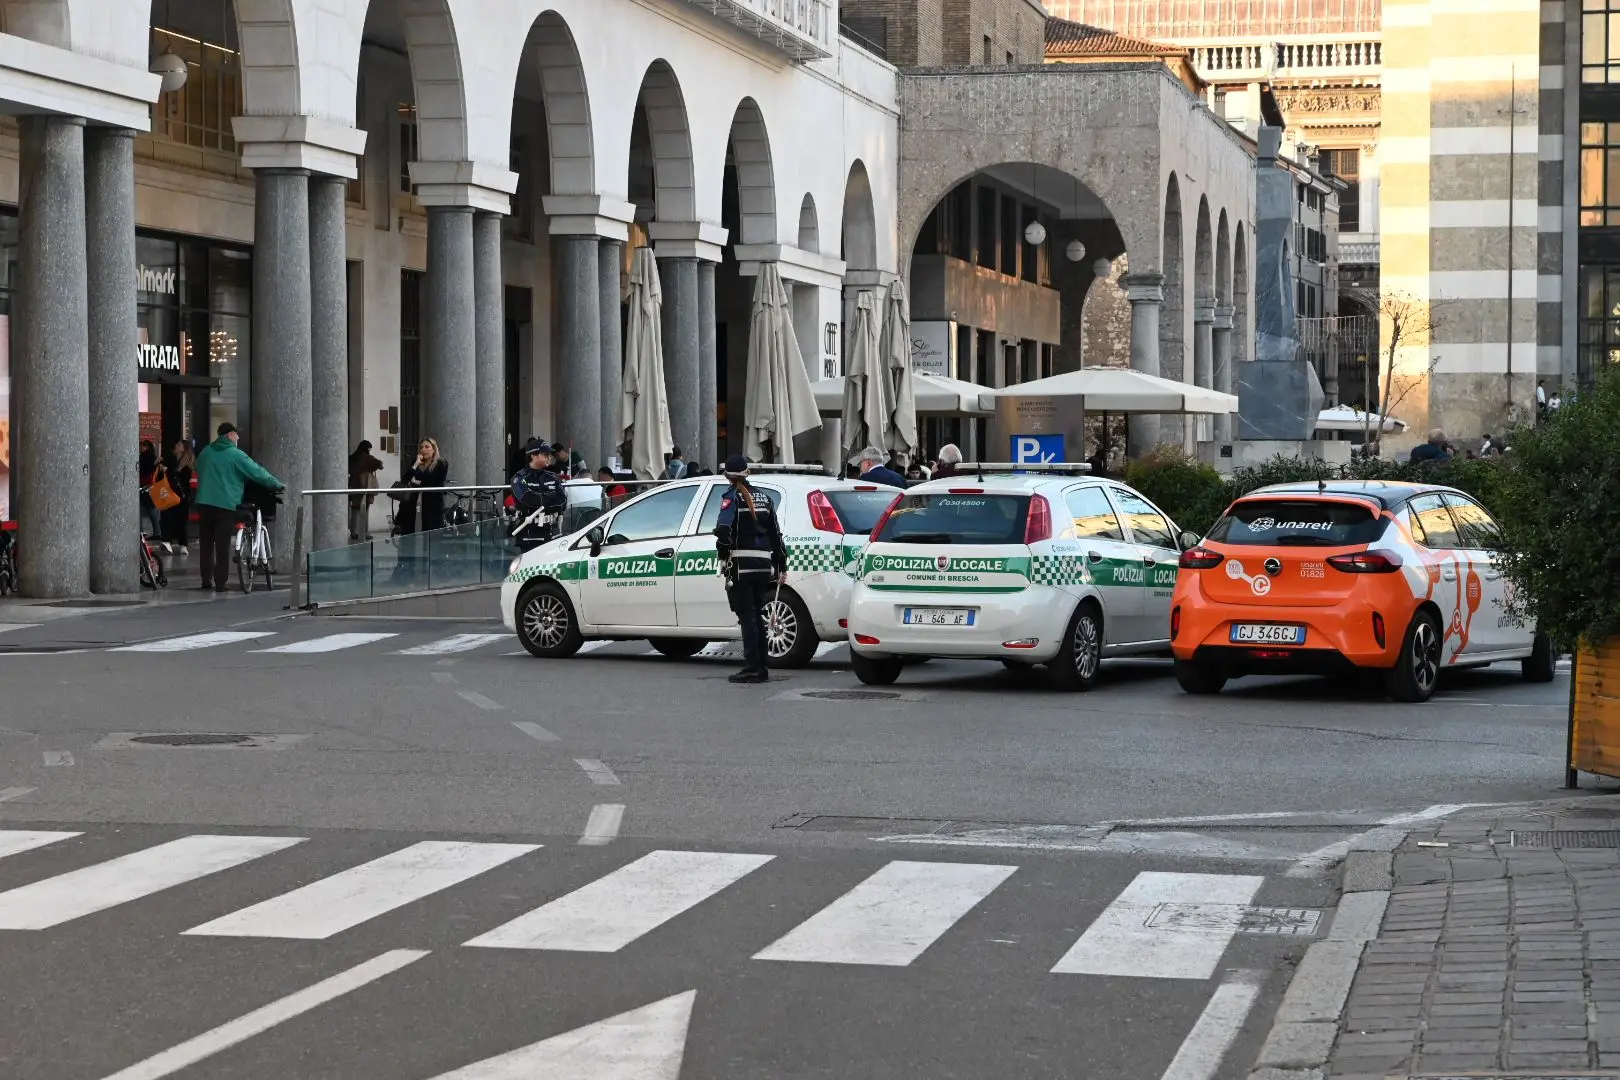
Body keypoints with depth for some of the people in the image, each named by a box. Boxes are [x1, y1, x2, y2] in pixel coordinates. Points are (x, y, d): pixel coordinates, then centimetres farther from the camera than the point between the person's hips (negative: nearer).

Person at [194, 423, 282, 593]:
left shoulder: (205, 452, 10)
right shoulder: (235, 454, -8)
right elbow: (258, 473, -6)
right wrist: (279, 485, 6)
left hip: (204, 503, 5)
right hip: (226, 505, -5)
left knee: (206, 544, 14)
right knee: (222, 546, -1)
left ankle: (206, 580, 14)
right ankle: (220, 583, -2)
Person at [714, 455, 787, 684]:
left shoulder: (733, 498, -5)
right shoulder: (763, 499, 15)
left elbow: (723, 529, -22)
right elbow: (776, 535, 17)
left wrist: (723, 555, -8)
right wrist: (781, 567, 22)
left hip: (742, 565, -6)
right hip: (763, 566, 6)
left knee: (747, 616, -5)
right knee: (757, 616, 14)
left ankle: (752, 668, -9)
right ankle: (761, 669, 16)